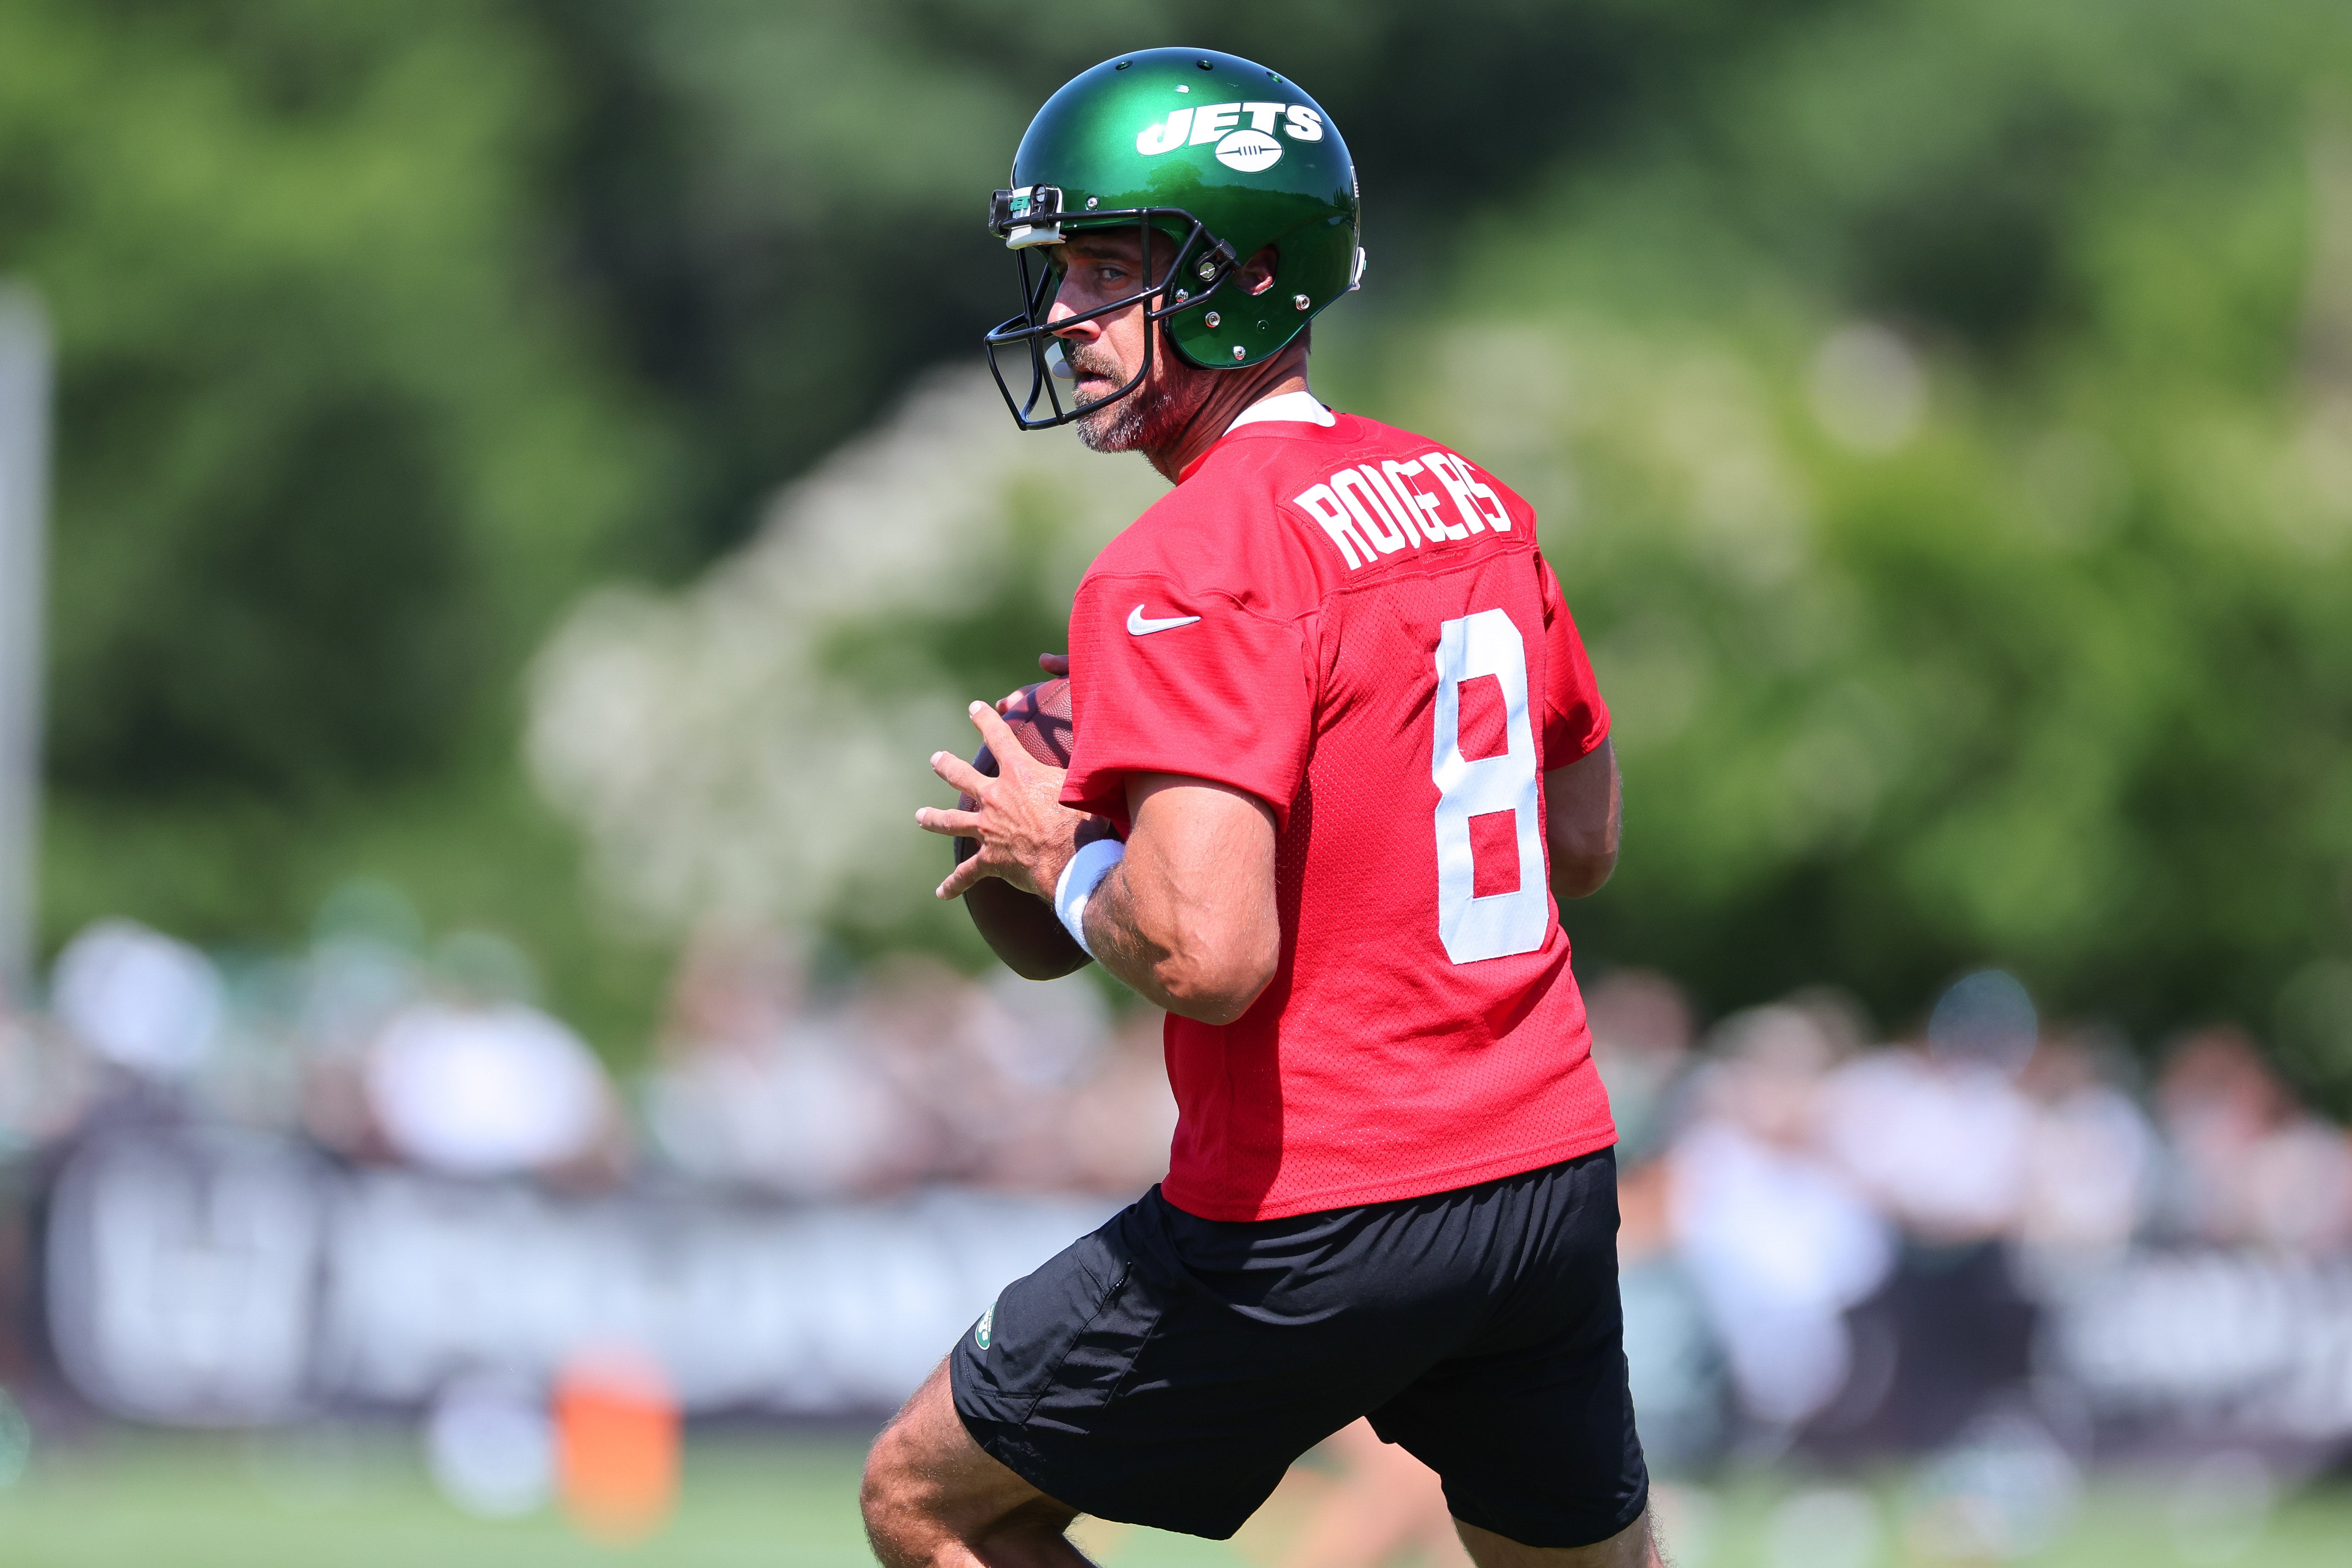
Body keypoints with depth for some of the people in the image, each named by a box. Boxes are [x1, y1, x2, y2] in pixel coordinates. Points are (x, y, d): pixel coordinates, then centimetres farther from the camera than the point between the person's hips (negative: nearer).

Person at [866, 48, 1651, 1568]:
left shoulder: (1186, 572, -16)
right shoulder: (1476, 502, 9)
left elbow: (1206, 954, -27)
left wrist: (1061, 853, -6)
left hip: (1315, 1221, -7)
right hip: (1556, 1178, 7)